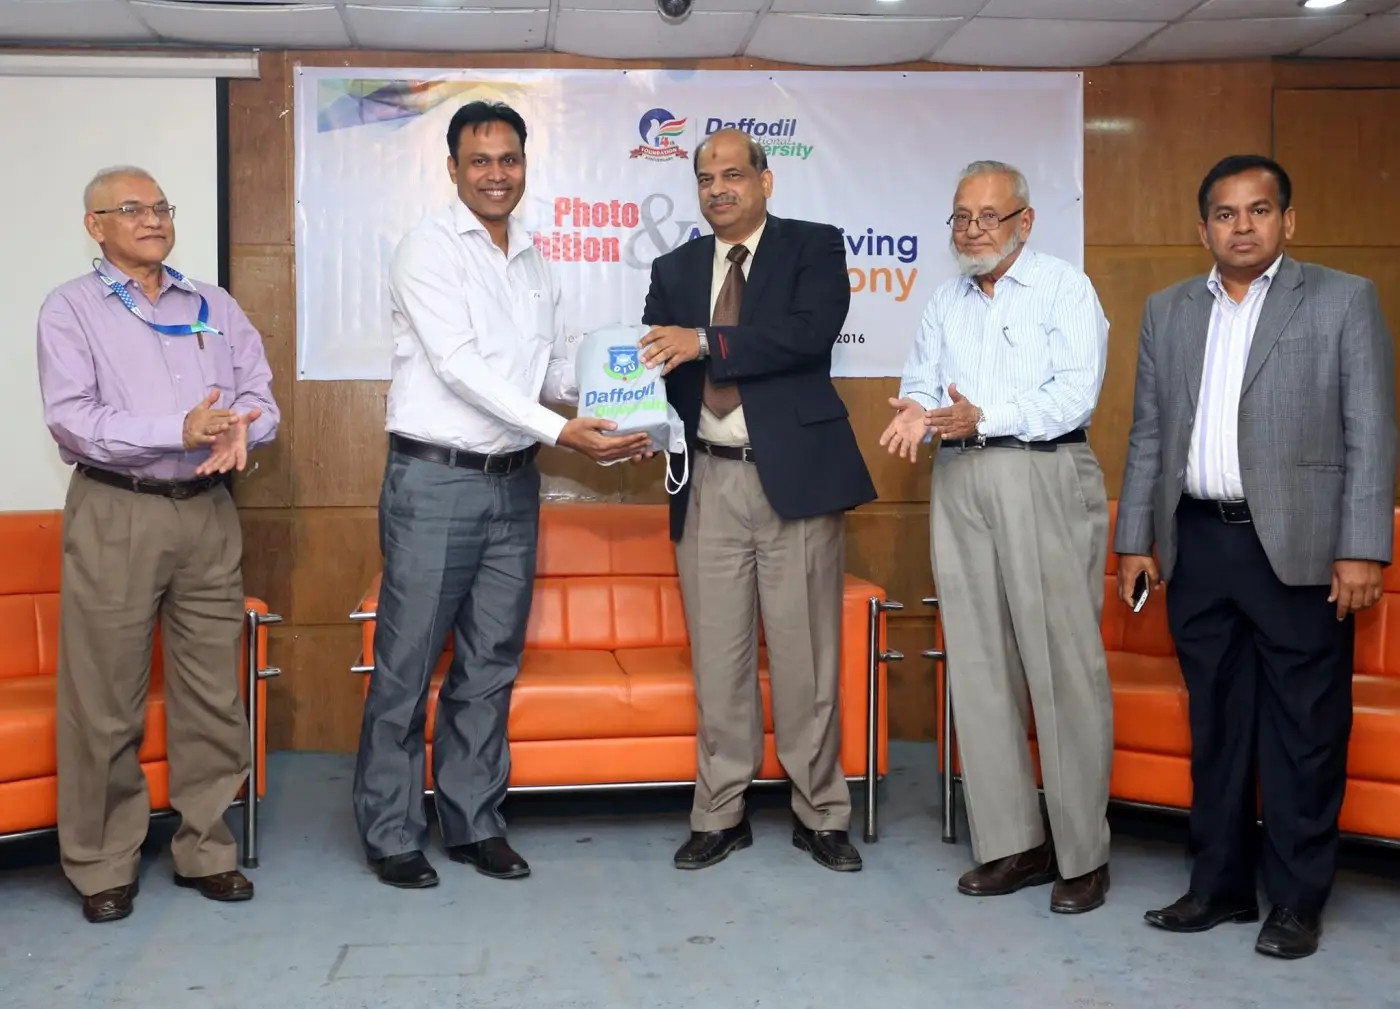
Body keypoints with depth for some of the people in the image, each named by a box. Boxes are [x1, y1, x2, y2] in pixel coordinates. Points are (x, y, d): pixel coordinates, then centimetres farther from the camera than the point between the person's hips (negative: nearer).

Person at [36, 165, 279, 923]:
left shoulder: (215, 306, 15)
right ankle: (103, 866, 13)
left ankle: (206, 850, 18)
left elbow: (260, 396, 9)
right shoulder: (70, 309, 2)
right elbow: (70, 419, -10)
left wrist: (239, 432, -15)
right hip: (116, 515, -3)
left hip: (208, 514, 4)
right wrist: (181, 431, -21)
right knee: (104, 700, 1)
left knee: (213, 694, 6)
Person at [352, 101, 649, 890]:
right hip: (435, 479, -6)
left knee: (491, 663, 11)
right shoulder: (429, 248, -6)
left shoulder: (535, 262, 13)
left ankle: (474, 822, 22)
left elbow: (558, 368, 16)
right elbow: (459, 366, -16)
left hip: (514, 482, 6)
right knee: (409, 665, 1)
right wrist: (560, 432, -22)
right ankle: (393, 833, 13)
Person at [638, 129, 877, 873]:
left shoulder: (814, 247, 3)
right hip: (709, 482, 3)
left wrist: (705, 341, -21)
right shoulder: (675, 269, 15)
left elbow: (811, 332, -15)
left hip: (795, 475, -3)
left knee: (805, 656, 2)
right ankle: (720, 815, 18)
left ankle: (820, 815, 16)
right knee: (716, 657, 7)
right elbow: (656, 361, 8)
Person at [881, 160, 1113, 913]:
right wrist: (917, 412, -7)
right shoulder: (947, 299, 19)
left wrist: (984, 417, -21)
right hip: (960, 483, 6)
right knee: (979, 664, 5)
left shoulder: (1064, 288, 1)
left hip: (1044, 479, -6)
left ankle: (1083, 854, 5)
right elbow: (921, 377, 16)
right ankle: (1014, 842, 15)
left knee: (1063, 664, -5)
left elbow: (1074, 393, -10)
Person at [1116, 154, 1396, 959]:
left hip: (1299, 547, -4)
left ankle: (1299, 901, 14)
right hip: (1199, 544, 4)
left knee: (1304, 733, 2)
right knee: (1215, 725, 11)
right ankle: (1221, 885, 23)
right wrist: (1135, 541, 8)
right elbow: (1149, 435, 13)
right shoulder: (1168, 311, 13)